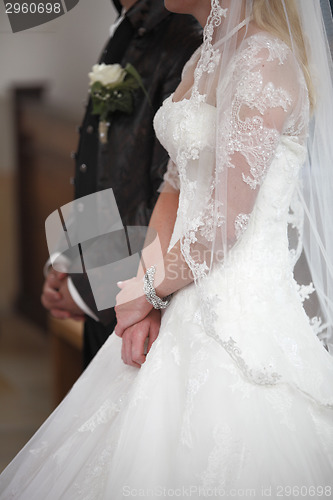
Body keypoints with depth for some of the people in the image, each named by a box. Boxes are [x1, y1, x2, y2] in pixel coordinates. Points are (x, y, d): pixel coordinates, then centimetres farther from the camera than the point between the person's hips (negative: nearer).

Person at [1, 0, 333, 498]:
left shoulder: (265, 56, -17)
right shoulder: (204, 59, 12)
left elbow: (226, 222, -19)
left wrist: (148, 289, -7)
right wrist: (147, 292, -1)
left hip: (236, 309, -9)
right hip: (188, 301, 9)